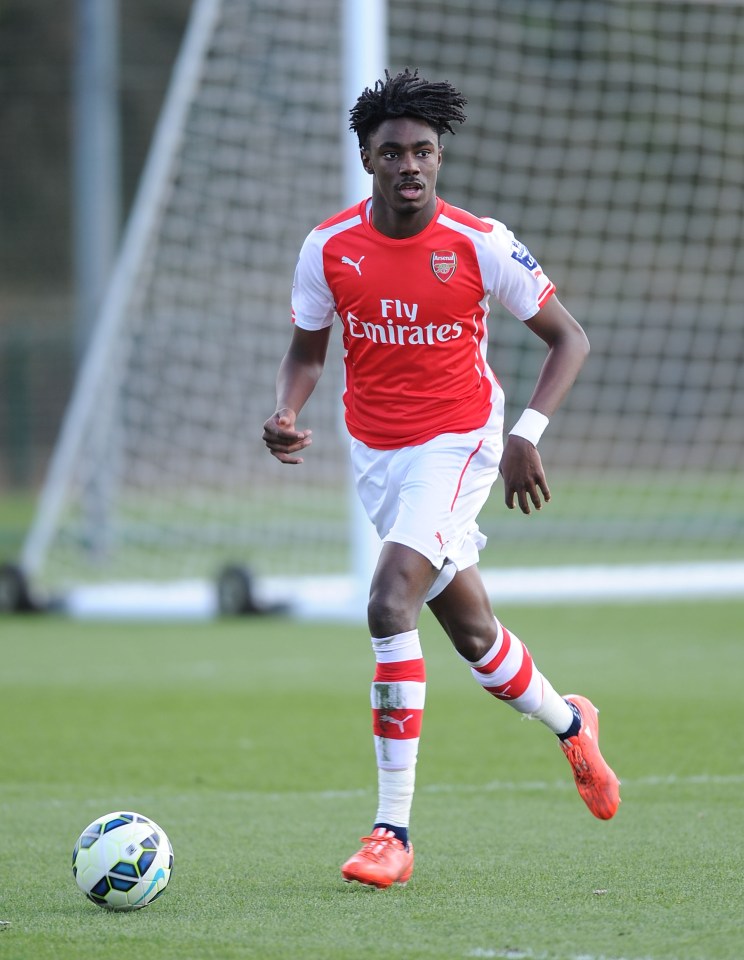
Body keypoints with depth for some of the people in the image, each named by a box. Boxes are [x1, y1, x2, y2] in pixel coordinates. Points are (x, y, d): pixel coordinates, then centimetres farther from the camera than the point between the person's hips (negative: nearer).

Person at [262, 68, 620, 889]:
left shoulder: (481, 244, -13)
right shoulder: (328, 248, -5)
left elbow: (568, 338, -4)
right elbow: (306, 351, 10)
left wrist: (528, 433, -16)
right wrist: (285, 414, -12)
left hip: (456, 444, -4)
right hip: (375, 454, 4)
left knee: (389, 607, -24)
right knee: (473, 634, 14)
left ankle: (393, 828, -19)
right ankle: (569, 724, 46)